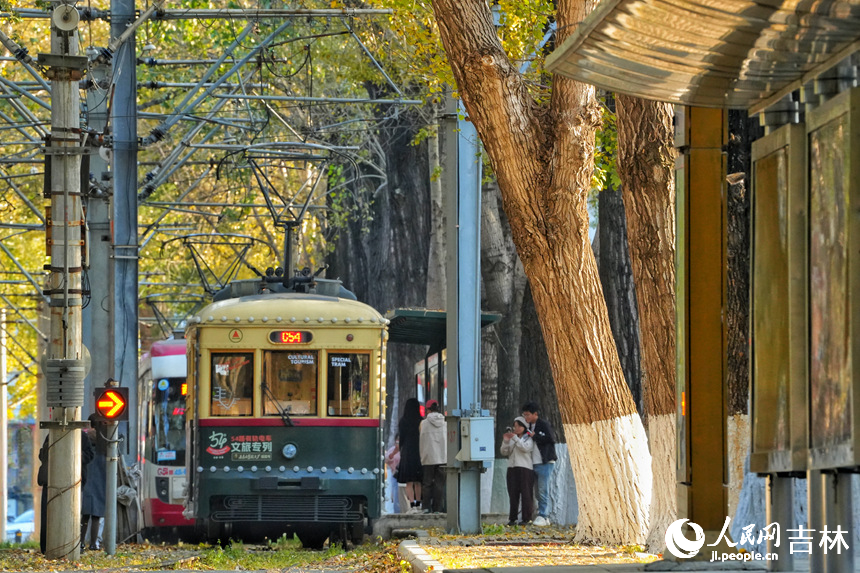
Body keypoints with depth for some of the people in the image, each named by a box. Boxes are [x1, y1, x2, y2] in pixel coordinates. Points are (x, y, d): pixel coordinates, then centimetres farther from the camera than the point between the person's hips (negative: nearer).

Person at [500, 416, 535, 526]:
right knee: (513, 494, 2)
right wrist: (506, 441, -4)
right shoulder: (512, 439, 17)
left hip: (525, 468, -4)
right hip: (512, 468, 4)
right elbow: (504, 453, 12)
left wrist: (515, 438, -20)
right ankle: (512, 518, 2)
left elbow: (525, 448, -14)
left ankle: (526, 518, -2)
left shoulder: (528, 439, 4)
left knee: (526, 494, -5)